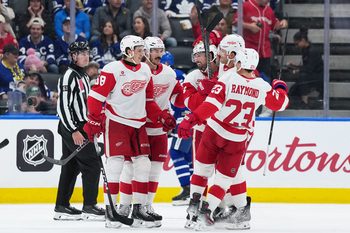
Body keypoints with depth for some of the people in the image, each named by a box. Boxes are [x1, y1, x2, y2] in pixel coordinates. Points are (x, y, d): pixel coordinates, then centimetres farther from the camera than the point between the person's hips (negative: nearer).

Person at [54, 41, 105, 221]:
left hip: (79, 127, 9)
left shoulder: (83, 76, 16)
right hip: (71, 127, -9)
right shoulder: (69, 76, -14)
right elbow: (63, 106, -19)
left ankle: (62, 207, 14)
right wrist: (74, 130, -22)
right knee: (92, 164, -11)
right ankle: (89, 207, -9)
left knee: (71, 166, 10)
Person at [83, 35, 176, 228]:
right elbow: (96, 96, -12)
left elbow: (148, 100, 20)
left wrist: (161, 116, 10)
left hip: (138, 124, 7)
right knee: (116, 162, -10)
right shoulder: (113, 70, -12)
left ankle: (139, 208, 11)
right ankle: (110, 209, -3)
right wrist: (94, 121, -17)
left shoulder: (145, 70, 11)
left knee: (143, 164, 3)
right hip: (115, 121, -7)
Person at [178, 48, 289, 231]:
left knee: (203, 166, 20)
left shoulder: (227, 79, -15)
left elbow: (212, 103, -23)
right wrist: (280, 87, 26)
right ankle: (206, 211, -1)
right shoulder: (262, 87, -8)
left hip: (214, 131, -1)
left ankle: (194, 202, 24)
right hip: (237, 140, 1)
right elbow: (280, 104, 6)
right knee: (224, 176, 9)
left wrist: (191, 119, -25)